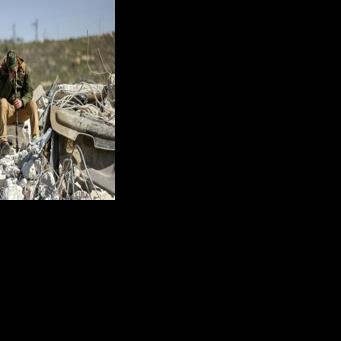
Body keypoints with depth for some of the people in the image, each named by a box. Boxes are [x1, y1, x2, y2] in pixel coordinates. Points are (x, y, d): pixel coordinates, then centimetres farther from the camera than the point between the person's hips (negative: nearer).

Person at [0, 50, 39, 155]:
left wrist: (22, 101, -26)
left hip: (22, 111, 1)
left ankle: (36, 138, -39)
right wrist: (10, 80, -27)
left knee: (33, 104, -28)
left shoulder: (24, 70, -2)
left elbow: (29, 92, -5)